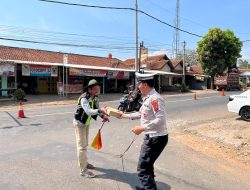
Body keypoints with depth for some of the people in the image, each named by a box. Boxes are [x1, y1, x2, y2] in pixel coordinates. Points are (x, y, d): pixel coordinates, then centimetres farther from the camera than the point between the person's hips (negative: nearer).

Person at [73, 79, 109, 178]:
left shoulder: (94, 98, -4)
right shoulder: (84, 98, -29)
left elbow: (96, 109, -1)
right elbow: (88, 111, -44)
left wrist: (104, 116, -19)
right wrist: (100, 110, -59)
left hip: (86, 123, 8)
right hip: (79, 123, -8)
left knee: (85, 144, 21)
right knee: (82, 146, -5)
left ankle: (84, 163, 38)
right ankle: (83, 170, 4)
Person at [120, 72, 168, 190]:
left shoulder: (154, 98, -22)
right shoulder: (148, 98, 9)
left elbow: (160, 120, -29)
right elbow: (140, 114, 21)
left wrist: (142, 128, -26)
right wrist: (125, 115, 25)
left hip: (156, 138, -10)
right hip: (151, 137, 10)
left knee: (142, 169, -3)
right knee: (147, 165, 27)